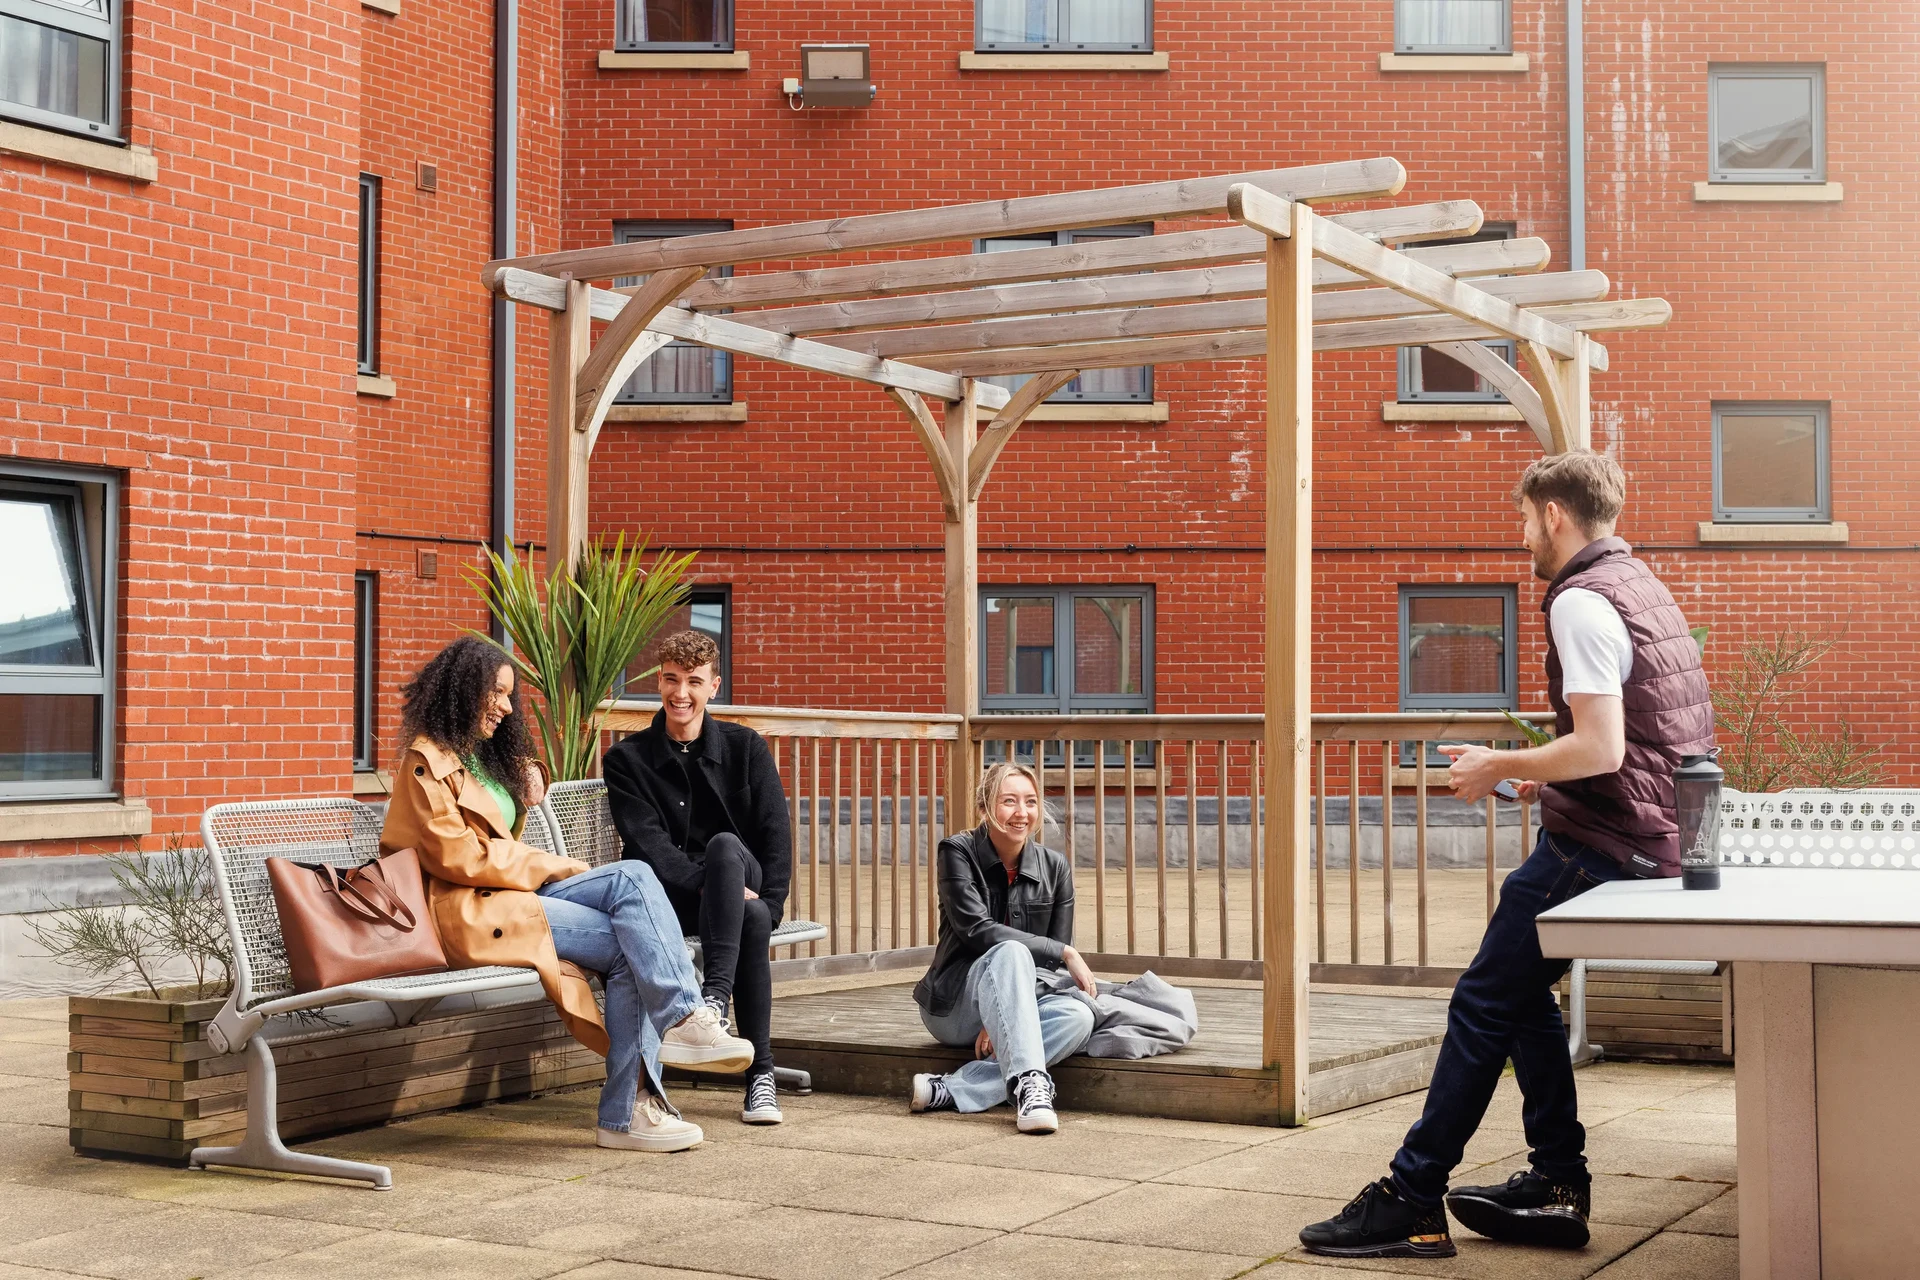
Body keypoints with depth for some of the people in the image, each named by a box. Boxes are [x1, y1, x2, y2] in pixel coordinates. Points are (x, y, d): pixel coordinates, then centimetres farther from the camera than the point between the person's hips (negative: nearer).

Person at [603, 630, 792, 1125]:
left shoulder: (745, 748, 9)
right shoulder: (626, 759, 4)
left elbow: (776, 835, 2)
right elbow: (647, 842, -10)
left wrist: (769, 904, -14)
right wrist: (720, 888, -24)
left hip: (745, 886, 1)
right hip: (672, 895, -1)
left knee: (724, 844, -35)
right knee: (750, 919, -35)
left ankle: (715, 994, -42)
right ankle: (761, 1072, -32)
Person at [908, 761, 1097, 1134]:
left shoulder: (1055, 868, 2)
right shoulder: (958, 852, -7)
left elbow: (1054, 962, -1)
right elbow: (977, 930, -19)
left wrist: (1003, 1021, -15)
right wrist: (1064, 953, -22)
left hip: (1021, 1005, 4)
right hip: (955, 1005, -4)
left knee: (1078, 1016, -30)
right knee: (1010, 953, -34)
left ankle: (951, 1090, -34)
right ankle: (1030, 1083, -47)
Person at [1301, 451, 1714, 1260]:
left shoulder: (1581, 602, -15)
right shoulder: (1642, 588, 16)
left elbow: (1601, 747, -24)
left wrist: (1500, 766, -10)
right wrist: (1547, 777, 19)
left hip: (1596, 845, -10)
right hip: (1651, 836, 10)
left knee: (1483, 1006, -5)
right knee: (1520, 990, 19)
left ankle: (1411, 1203, -2)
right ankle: (1557, 1186, 20)